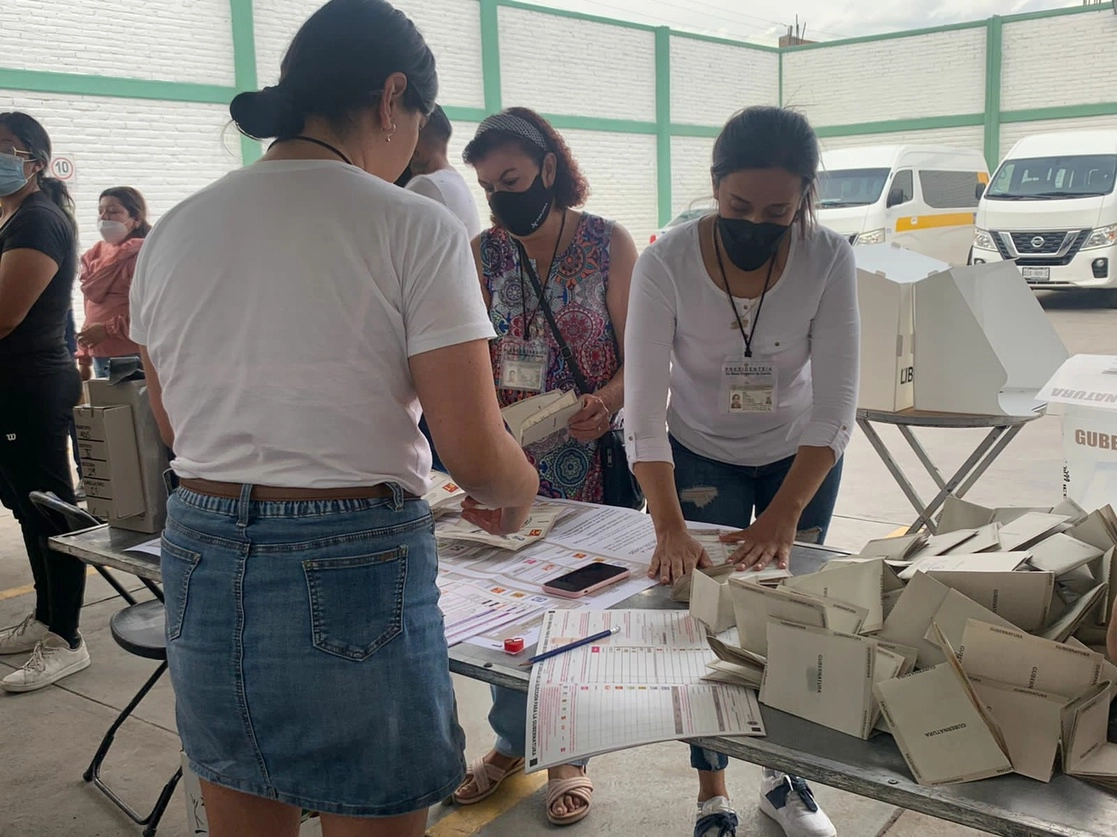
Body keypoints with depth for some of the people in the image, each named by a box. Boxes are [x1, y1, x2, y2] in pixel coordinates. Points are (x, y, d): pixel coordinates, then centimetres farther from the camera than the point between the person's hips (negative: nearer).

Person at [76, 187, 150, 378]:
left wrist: (108, 329, -17)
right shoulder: (96, 255, 15)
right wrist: (84, 359, 18)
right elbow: (92, 311, 20)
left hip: (132, 359, -7)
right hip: (100, 358, 7)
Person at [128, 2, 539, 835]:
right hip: (353, 576, -5)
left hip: (201, 569, 6)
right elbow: (478, 459, -13)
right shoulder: (413, 228, -12)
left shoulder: (174, 232, 5)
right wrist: (519, 489, 8)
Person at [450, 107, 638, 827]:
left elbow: (637, 354, -4)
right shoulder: (482, 254, 6)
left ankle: (567, 753, 25)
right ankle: (512, 739, 31)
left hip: (589, 456, -2)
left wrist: (604, 404, -24)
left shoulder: (608, 244, -2)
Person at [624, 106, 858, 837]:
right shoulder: (666, 264, -27)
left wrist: (784, 515, -33)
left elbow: (835, 404, -23)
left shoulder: (829, 259, -23)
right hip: (701, 458, -1)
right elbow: (645, 413, -26)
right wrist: (669, 524, -37)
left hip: (800, 456, 1)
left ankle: (787, 776, 29)